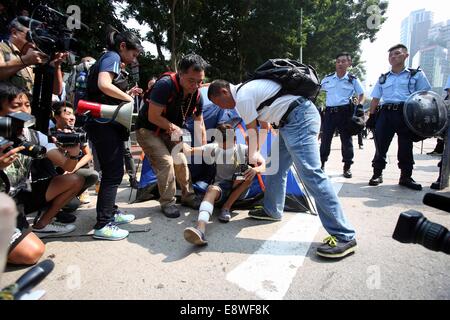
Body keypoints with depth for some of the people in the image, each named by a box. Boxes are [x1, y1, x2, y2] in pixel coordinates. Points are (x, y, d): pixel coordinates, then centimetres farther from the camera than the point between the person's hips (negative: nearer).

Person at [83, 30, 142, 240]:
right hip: (105, 124, -10)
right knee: (113, 173, -7)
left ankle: (110, 211, 29)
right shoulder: (112, 57, -6)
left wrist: (127, 94, 11)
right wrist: (126, 96, -12)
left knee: (113, 172, 16)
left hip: (108, 124, 10)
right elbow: (104, 85, -25)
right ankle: (103, 225, -2)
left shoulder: (110, 59, 22)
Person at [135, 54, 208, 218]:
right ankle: (167, 203, -1)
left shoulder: (197, 95, -11)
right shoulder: (165, 85, -31)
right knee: (165, 162, -18)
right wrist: (174, 127, -21)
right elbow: (153, 117, -29)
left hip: (168, 133, 6)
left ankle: (188, 197, 22)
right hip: (147, 131, -6)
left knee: (181, 162, 5)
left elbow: (199, 123, 1)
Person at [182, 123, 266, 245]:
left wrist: (255, 170, -36)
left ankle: (226, 207, -21)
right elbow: (189, 151, -9)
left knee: (250, 172, -29)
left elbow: (264, 165, -13)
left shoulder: (244, 150, -8)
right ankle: (200, 229, -64)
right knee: (212, 189, -37)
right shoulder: (214, 148, -5)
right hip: (222, 187, -1)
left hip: (239, 190, 1)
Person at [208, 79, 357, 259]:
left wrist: (252, 158, 13)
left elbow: (252, 133, -3)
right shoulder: (248, 90, 21)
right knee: (276, 166, 17)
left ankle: (344, 237, -15)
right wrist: (258, 152, 31)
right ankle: (272, 210, 31)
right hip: (293, 121, 11)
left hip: (300, 119, -11)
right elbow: (264, 125, 27)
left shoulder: (242, 97, -10)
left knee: (310, 173, -17)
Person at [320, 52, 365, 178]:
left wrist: (359, 106, -7)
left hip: (345, 112, -1)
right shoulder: (327, 78, 8)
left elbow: (361, 95, 9)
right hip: (329, 111, 2)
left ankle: (347, 167, 13)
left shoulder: (353, 80, 4)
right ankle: (321, 164, 17)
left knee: (346, 140, 3)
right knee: (325, 139, 4)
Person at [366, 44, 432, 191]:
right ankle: (377, 174, 9)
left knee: (405, 147, 2)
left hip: (407, 113, -2)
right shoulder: (383, 78, 18)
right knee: (380, 145, -1)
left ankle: (406, 177, 13)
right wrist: (371, 116, 8)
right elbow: (375, 99, 18)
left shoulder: (416, 74, 10)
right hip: (385, 113, 2)